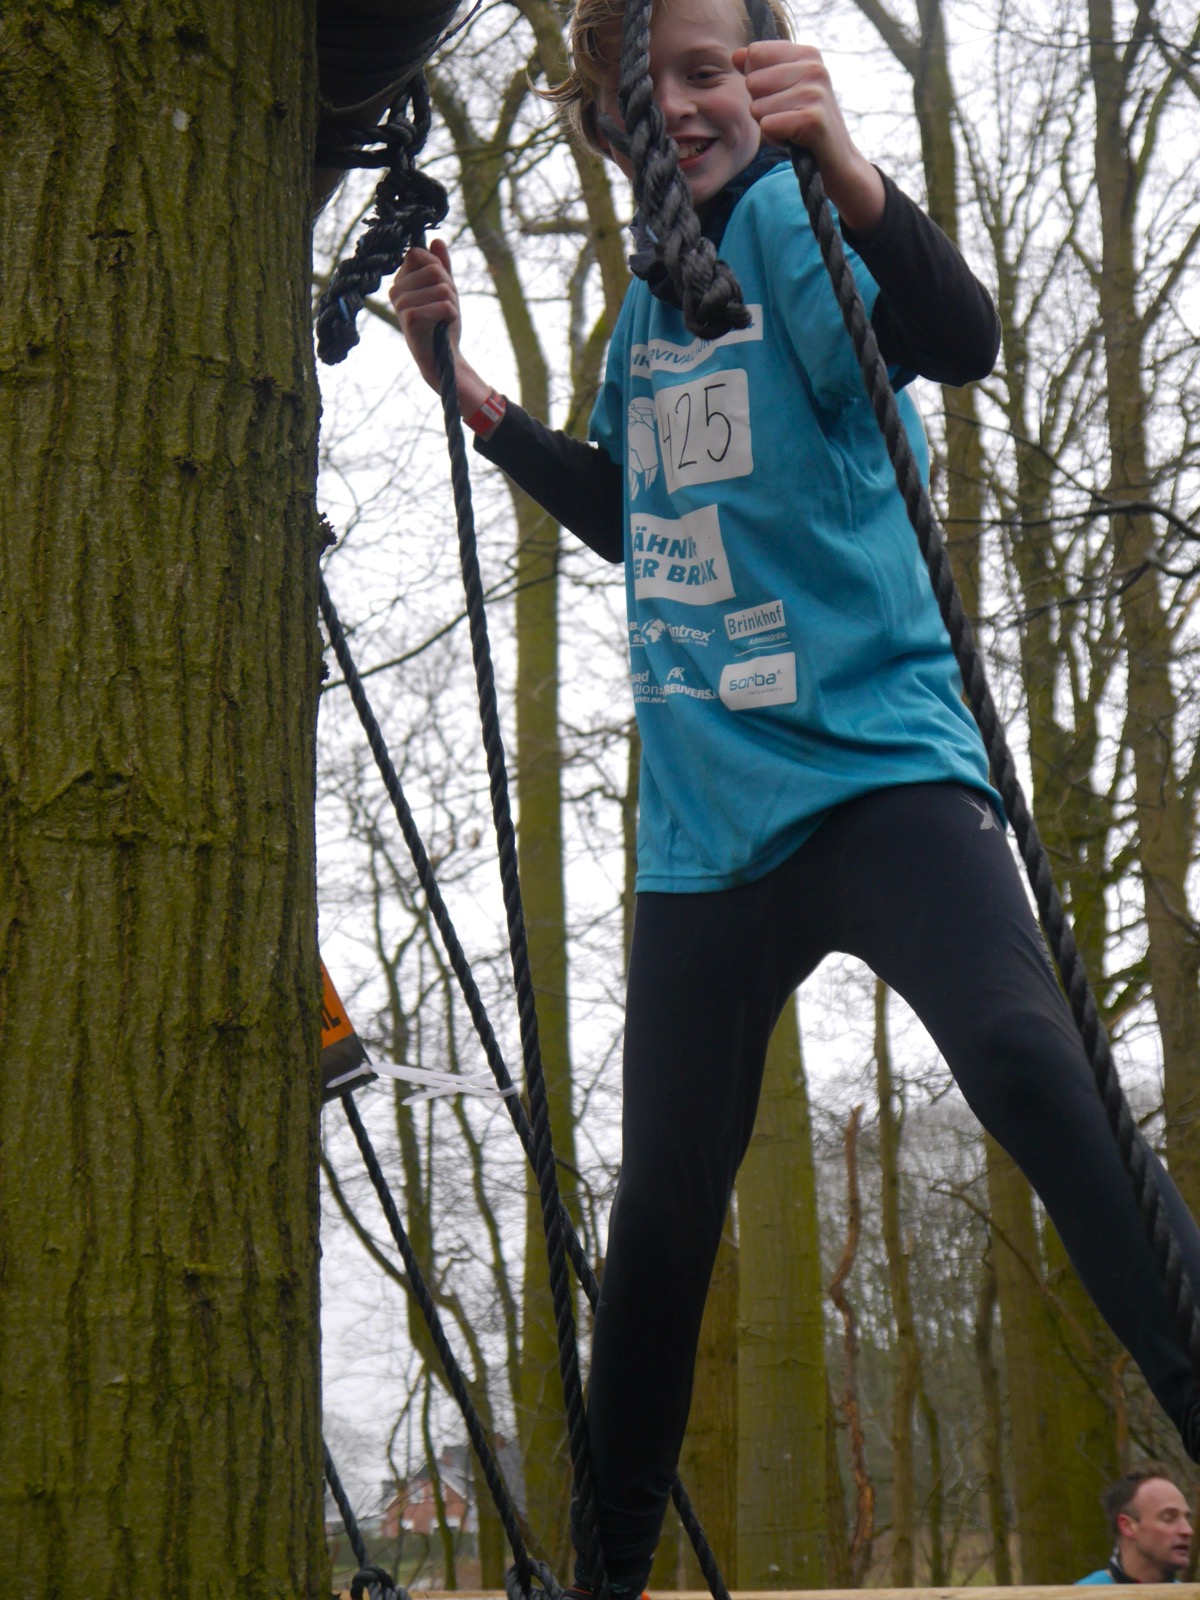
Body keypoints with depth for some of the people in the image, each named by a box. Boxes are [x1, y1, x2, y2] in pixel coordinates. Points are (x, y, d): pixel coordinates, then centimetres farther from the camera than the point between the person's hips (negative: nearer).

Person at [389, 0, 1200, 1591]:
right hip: (702, 816, 6)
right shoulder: (648, 292, 13)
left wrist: (850, 179, -43)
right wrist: (469, 390, 19)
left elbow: (960, 338, -26)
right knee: (664, 1196, 10)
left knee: (1026, 1056, -31)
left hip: (872, 762, -6)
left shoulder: (787, 218, -5)